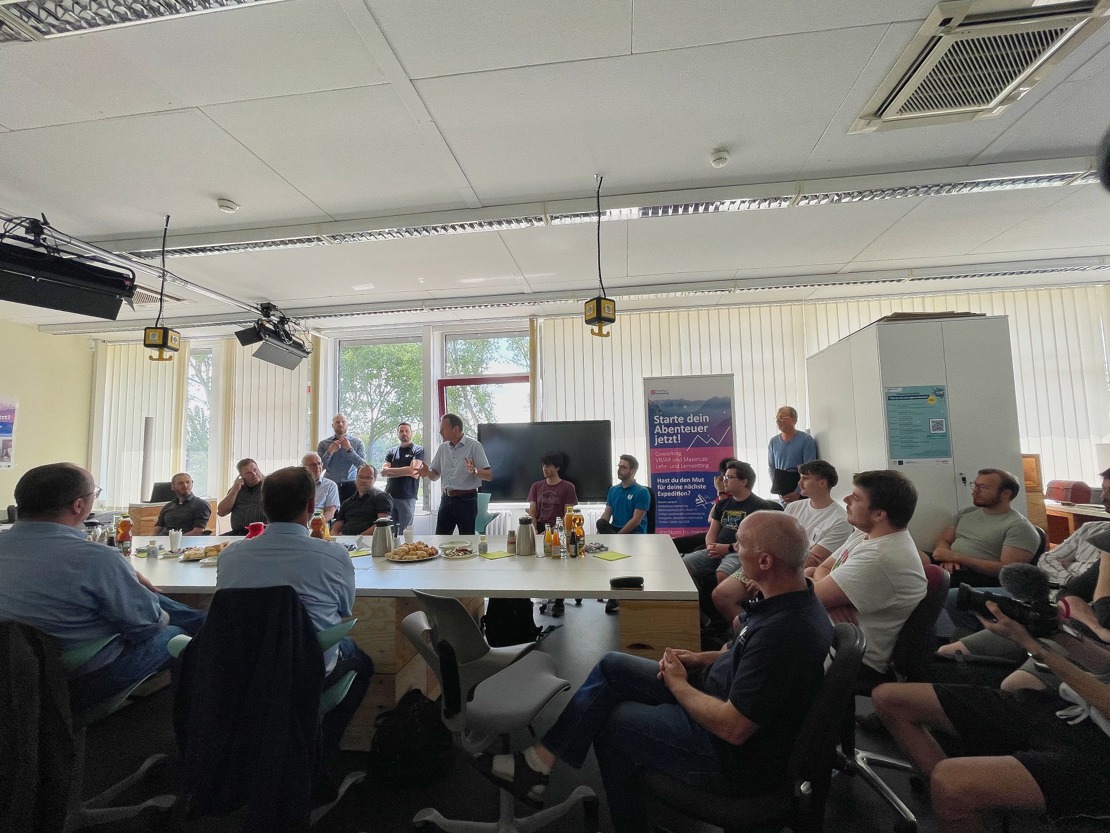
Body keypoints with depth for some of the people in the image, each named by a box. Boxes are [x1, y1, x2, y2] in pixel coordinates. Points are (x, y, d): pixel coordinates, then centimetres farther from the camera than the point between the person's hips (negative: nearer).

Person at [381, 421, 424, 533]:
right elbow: (383, 472, 3)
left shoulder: (418, 450, 2)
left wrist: (390, 470, 1)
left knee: (404, 532, -1)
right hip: (389, 495, 4)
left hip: (407, 497, -4)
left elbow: (413, 470, -11)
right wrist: (406, 471, -7)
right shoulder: (391, 451, 14)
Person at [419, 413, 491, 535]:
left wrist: (475, 471, -32)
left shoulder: (474, 446, -8)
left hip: (466, 500, -5)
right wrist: (427, 473, -7)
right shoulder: (443, 447, 9)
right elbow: (435, 475, 15)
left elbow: (489, 476, -13)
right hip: (447, 499, 5)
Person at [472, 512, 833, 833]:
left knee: (609, 721, 3)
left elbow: (732, 728, -30)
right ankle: (541, 759, 12)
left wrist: (677, 684, -15)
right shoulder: (793, 600, -3)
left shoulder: (784, 632, -34)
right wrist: (701, 659, 0)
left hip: (734, 755, -8)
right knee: (611, 667, 5)